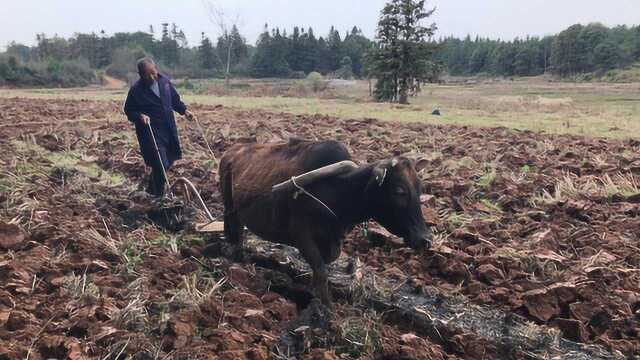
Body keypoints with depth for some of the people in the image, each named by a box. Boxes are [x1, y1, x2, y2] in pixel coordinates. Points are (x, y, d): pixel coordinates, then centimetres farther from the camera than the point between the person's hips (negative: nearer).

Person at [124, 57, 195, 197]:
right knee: (161, 165, -11)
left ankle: (152, 188, 37)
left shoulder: (164, 81, 2)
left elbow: (175, 99, 16)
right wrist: (140, 116, -21)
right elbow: (128, 111, -2)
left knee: (169, 160, 14)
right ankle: (159, 195, 10)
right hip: (150, 133, -6)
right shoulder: (136, 90, -11)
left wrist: (184, 110, 2)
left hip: (169, 130, 6)